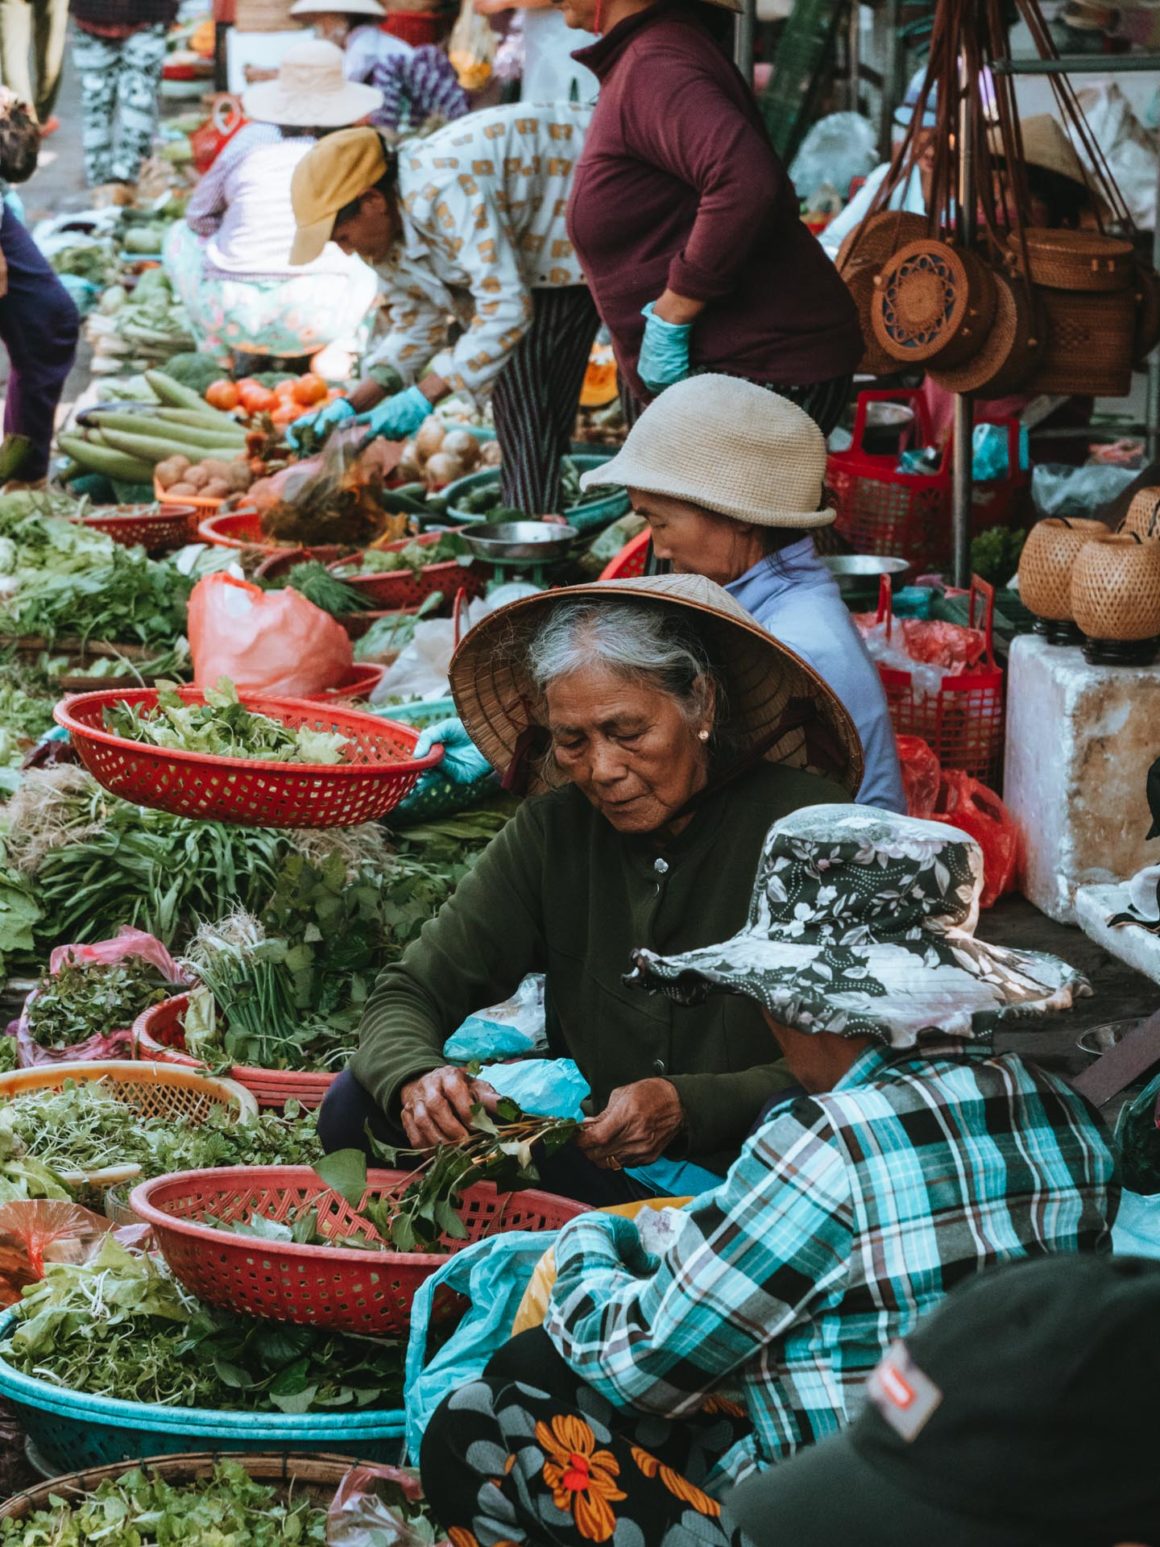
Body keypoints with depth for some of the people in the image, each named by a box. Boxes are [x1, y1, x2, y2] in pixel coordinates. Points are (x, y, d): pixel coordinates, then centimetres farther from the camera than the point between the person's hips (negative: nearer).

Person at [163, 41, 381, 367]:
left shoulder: (253, 138, 6)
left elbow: (199, 214, 15)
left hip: (233, 314, 0)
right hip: (318, 320, 0)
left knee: (182, 235, 28)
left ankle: (218, 353, 13)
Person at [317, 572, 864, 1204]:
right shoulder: (552, 833, 2)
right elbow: (409, 994, 2)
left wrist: (687, 1106, -30)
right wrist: (416, 1079, -22)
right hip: (593, 1172, 5)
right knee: (359, 1102, -11)